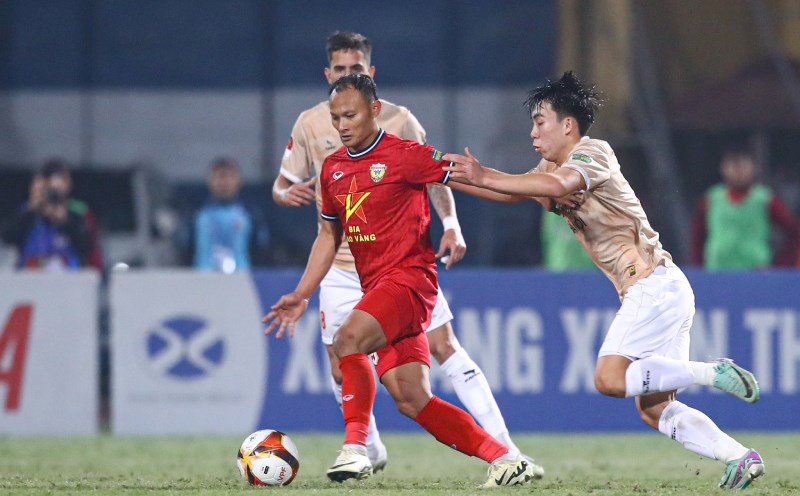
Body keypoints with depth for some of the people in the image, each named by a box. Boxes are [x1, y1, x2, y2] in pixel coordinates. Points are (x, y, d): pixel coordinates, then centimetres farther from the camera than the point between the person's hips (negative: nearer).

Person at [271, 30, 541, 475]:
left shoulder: (398, 120, -4)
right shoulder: (311, 124, -2)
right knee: (342, 368, 0)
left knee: (445, 346, -10)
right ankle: (370, 451, 26)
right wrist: (287, 193, -18)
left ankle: (504, 449, -10)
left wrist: (451, 225, -11)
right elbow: (283, 186, 6)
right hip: (342, 267, 2)